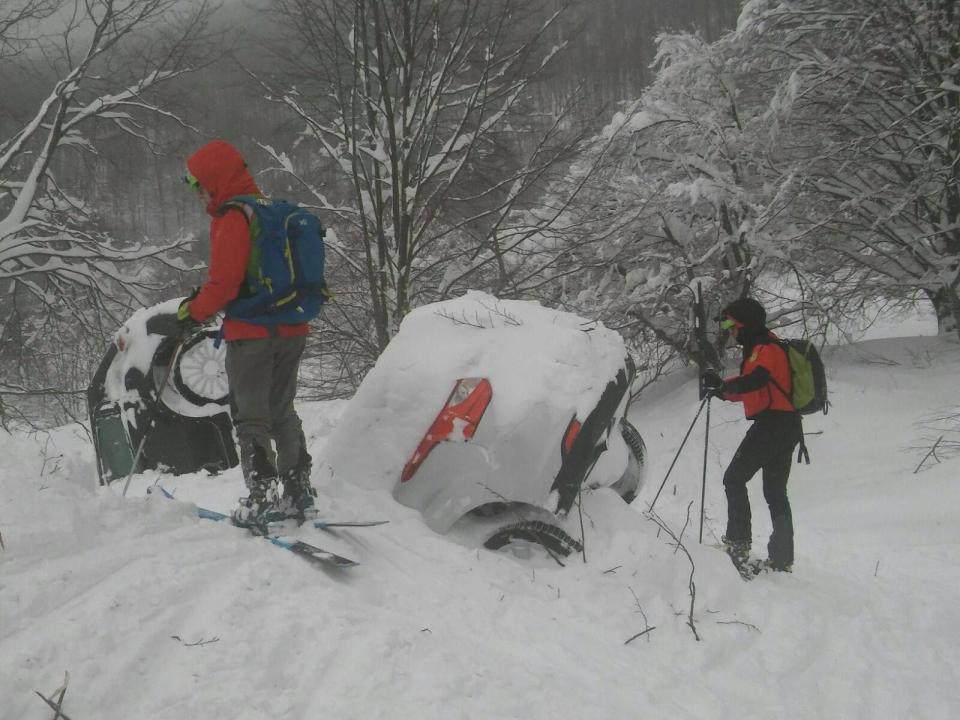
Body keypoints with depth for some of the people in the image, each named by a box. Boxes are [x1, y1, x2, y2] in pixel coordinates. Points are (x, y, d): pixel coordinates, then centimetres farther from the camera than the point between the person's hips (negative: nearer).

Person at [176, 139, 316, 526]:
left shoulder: (231, 219, -15)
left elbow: (224, 282, -21)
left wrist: (194, 311, -5)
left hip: (251, 334, -8)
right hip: (292, 330, 8)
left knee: (251, 419, 1)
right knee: (282, 412, 17)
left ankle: (261, 498, -1)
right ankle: (299, 492, 20)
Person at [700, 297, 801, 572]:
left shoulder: (765, 349, -11)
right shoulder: (760, 348, 21)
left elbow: (755, 380, -32)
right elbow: (749, 389, 26)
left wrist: (724, 386, -38)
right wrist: (723, 389, 11)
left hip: (771, 424, -10)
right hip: (787, 427, 10)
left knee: (734, 479, -4)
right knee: (776, 492, 11)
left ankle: (738, 542, -7)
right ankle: (782, 558, 12)